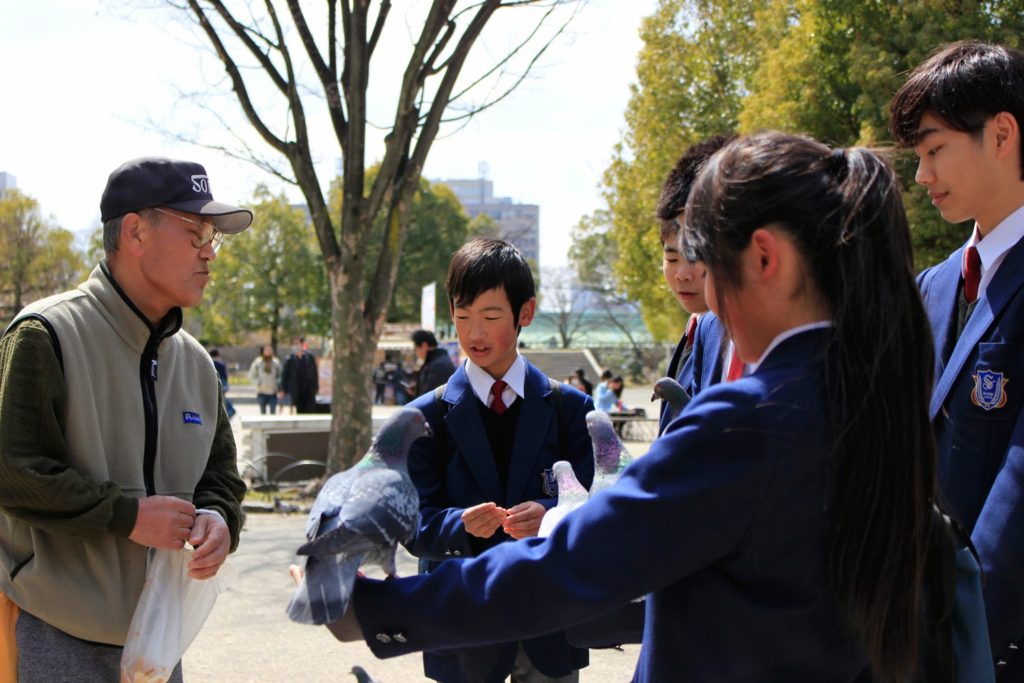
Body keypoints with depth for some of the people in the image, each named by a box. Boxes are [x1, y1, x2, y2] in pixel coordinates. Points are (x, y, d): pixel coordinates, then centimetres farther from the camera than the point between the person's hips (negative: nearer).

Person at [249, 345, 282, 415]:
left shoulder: (276, 362, -1)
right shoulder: (257, 362, -3)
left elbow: (280, 375, 10)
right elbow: (251, 376, 5)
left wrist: (277, 383, -6)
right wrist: (258, 383, -8)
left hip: (273, 392, 0)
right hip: (262, 392, 0)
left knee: (273, 412, -2)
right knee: (263, 412, 8)